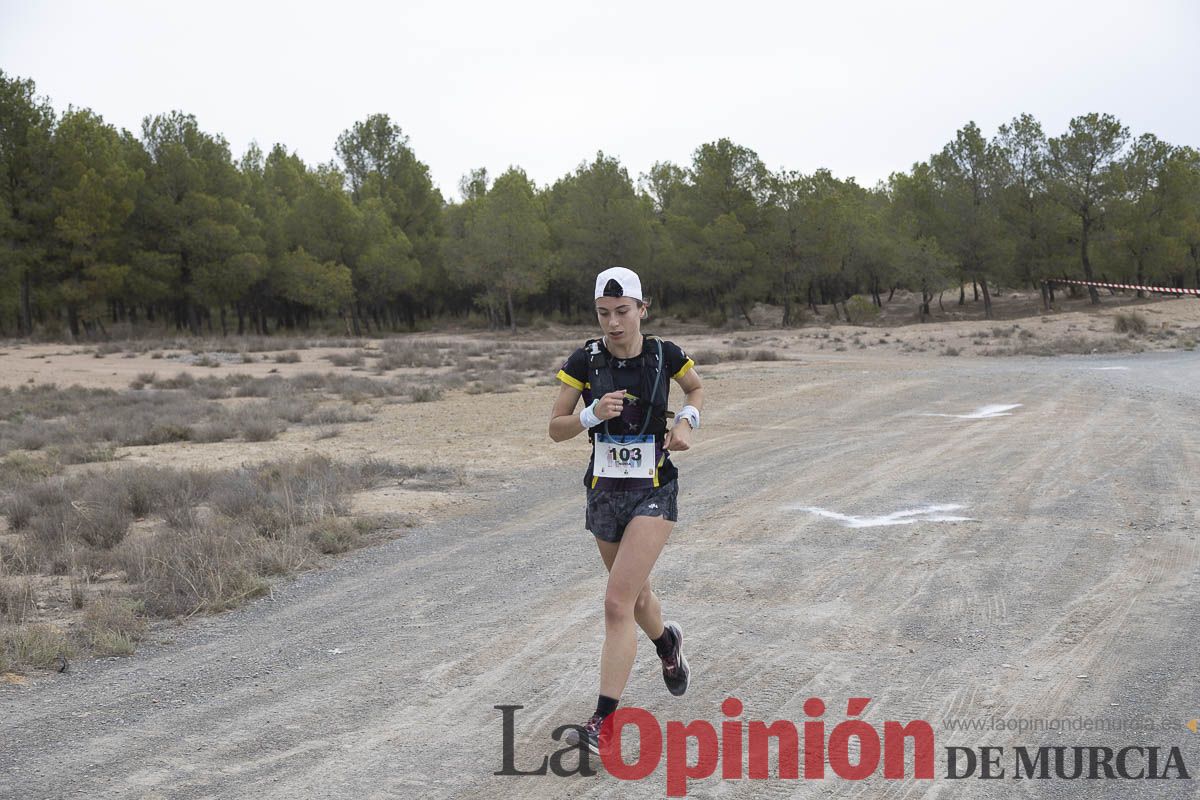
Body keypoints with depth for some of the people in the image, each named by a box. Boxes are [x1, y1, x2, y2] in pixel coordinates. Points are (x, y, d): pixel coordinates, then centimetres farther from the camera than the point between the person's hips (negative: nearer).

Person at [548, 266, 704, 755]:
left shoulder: (664, 355, -7)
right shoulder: (585, 360, -6)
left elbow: (696, 390, 15)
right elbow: (556, 429, -3)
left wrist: (687, 420, -5)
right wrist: (593, 414, -21)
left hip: (653, 492, -3)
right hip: (604, 491, 3)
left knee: (617, 603, -15)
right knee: (636, 594, 21)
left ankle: (603, 723, -12)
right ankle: (668, 643, 55)